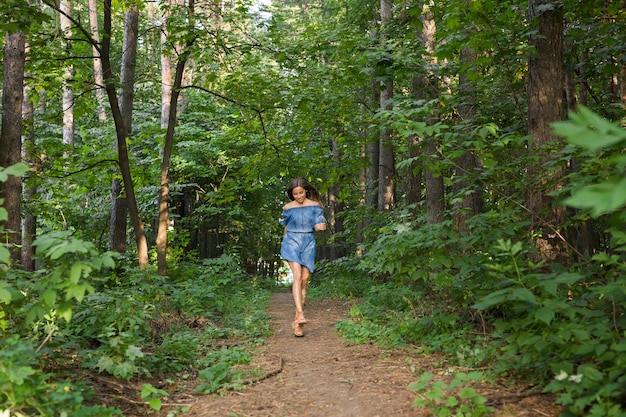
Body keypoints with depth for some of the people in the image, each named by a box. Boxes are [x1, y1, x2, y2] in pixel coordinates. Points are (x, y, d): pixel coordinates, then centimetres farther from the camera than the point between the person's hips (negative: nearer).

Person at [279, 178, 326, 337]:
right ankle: (300, 314, -33)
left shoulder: (314, 206, 2)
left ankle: (296, 321, 6)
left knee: (304, 280, -1)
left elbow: (318, 225, -2)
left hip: (308, 244, 2)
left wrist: (321, 227, -24)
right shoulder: (288, 208, 3)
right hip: (292, 242, -1)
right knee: (297, 276, -20)